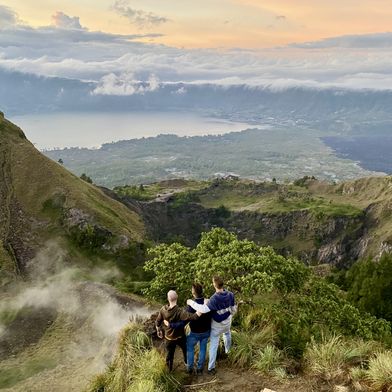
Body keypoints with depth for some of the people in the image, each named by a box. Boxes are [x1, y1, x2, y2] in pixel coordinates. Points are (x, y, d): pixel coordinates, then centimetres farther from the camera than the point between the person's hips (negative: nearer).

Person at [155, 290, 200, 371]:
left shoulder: (163, 310, -21)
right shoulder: (180, 311, -34)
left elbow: (157, 322, -6)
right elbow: (193, 316, -47)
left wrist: (158, 331, 13)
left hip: (169, 338, 2)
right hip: (180, 337, -2)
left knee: (169, 354, 23)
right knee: (185, 349, 30)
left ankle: (169, 370, 43)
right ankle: (187, 362, 53)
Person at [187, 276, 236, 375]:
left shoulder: (214, 299, -37)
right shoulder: (230, 295, -19)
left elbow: (203, 309, -45)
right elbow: (234, 309, -5)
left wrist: (191, 302, -32)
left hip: (216, 325, -5)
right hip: (227, 322, 5)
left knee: (213, 345, 7)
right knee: (227, 333, 36)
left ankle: (211, 368, 14)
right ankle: (227, 350, 58)